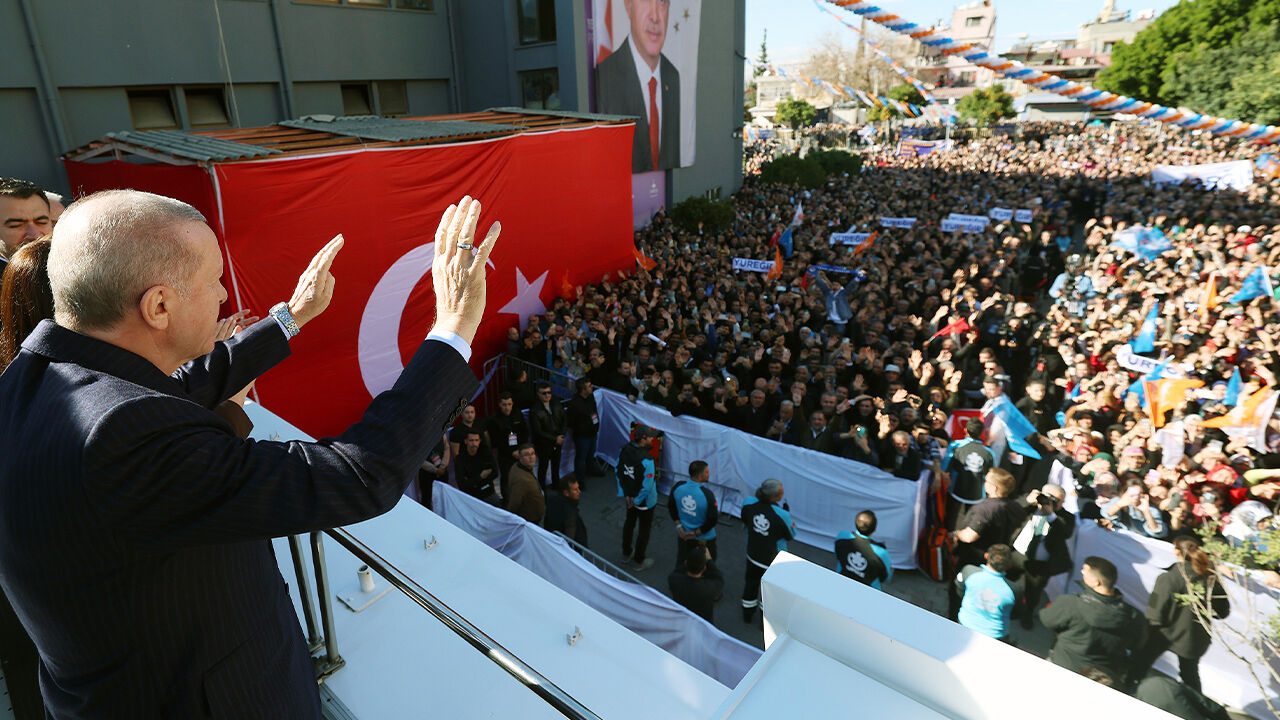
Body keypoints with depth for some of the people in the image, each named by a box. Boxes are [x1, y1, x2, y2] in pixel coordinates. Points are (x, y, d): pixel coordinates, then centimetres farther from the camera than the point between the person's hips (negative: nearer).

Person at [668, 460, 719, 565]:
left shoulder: (678, 487, -14)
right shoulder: (707, 494, -29)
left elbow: (670, 506, 1)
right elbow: (713, 519, -21)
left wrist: (678, 525, 6)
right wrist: (697, 533, -9)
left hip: (683, 535, 5)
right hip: (704, 539, -4)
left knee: (681, 563, 22)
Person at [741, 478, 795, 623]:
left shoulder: (749, 503, -21)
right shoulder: (782, 515, -34)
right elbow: (791, 535, -14)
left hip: (752, 554, 4)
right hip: (773, 559, -4)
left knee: (751, 583, 28)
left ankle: (747, 614, 48)